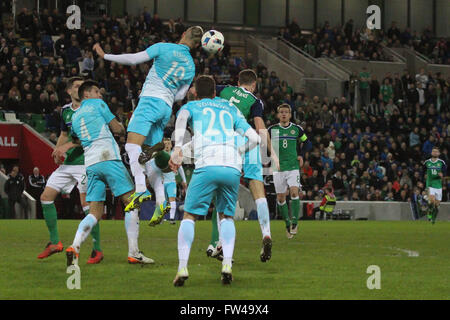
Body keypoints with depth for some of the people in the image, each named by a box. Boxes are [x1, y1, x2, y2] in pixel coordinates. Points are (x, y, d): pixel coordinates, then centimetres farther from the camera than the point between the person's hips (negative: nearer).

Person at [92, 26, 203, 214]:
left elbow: (133, 59, -5)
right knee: (152, 155, 12)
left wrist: (105, 56, 5)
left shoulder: (164, 48, -1)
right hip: (167, 108, 7)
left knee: (132, 145, -18)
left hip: (150, 100, -7)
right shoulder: (191, 66, 14)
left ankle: (141, 189, -37)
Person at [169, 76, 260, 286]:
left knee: (189, 216, 7)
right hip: (232, 168, 3)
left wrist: (177, 148, -15)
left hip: (206, 166, -3)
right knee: (227, 216, 18)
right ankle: (227, 264, -3)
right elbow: (254, 138, 22)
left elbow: (182, 118, -4)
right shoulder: (229, 108, 30)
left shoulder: (190, 106, 23)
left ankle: (182, 267, -8)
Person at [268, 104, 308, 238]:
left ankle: (294, 222, -13)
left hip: (293, 166, -1)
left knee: (294, 192, -19)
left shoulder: (297, 129, 5)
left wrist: (301, 156, 10)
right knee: (280, 198, 0)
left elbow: (305, 142, 22)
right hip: (278, 168, 1)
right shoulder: (272, 130, 4)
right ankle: (287, 224, 14)